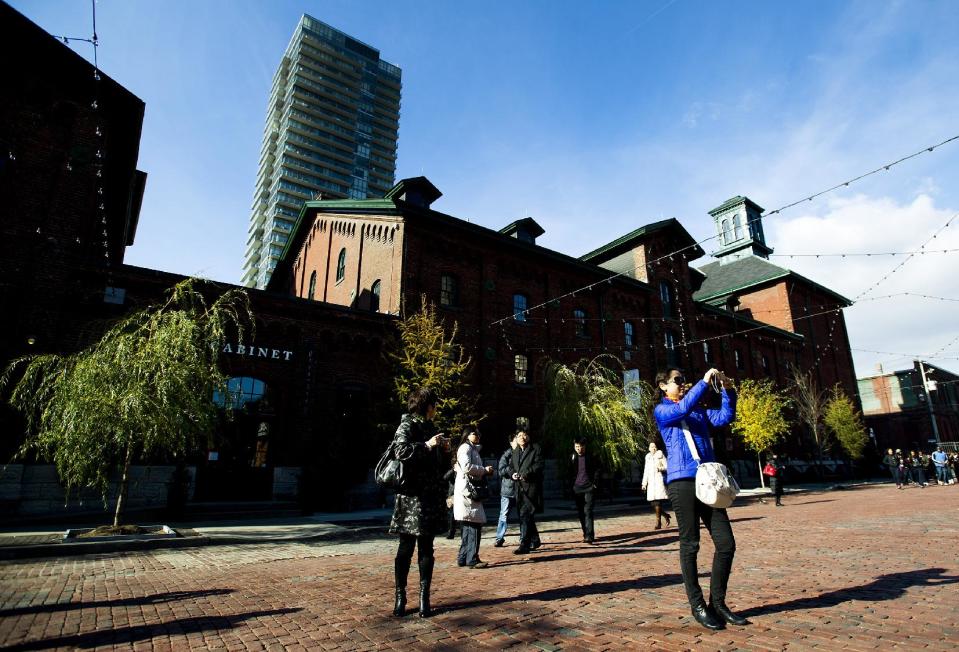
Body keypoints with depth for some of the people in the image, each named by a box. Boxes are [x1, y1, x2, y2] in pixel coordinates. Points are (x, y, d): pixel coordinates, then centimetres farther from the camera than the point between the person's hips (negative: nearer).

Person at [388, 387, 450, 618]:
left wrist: (445, 451, 3)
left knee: (426, 548, 9)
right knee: (406, 548, 3)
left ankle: (424, 597, 16)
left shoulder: (431, 428, 16)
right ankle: (400, 595, 16)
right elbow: (401, 451, -23)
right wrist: (427, 445, -20)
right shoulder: (407, 426, -4)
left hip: (431, 497, 6)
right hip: (412, 497, -6)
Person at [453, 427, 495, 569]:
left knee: (469, 526, 12)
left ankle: (463, 558, 17)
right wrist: (484, 470, -12)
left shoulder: (473, 449, 24)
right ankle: (472, 559, -5)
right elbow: (467, 466, -22)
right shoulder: (465, 448, -7)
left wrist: (485, 472, 9)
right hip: (467, 491, -10)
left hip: (472, 492, 10)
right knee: (474, 525, -9)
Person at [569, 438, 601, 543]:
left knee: (588, 511, -12)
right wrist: (571, 485, 6)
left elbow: (597, 470, 4)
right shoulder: (573, 458, 8)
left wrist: (594, 483, -5)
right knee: (580, 512, 8)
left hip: (588, 488, -4)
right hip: (577, 489, 4)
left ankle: (589, 535, -12)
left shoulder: (591, 457, -1)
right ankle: (586, 534, 19)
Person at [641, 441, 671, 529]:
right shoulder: (648, 457, 17)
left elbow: (667, 467, -1)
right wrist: (644, 483, 18)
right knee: (653, 503, 1)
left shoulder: (660, 455, 3)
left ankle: (658, 523, -4)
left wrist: (661, 468, -22)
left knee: (657, 502, -11)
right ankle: (666, 515, 24)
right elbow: (646, 471, 21)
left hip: (659, 480, -5)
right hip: (651, 482, 5)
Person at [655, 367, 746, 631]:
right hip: (682, 482, -6)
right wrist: (704, 381, -14)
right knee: (690, 545, -1)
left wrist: (727, 390, -4)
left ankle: (717, 602, 19)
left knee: (726, 543, 4)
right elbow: (682, 409, -17)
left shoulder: (698, 410, 23)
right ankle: (698, 606, 12)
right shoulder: (662, 411, 4)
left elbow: (725, 417, 8)